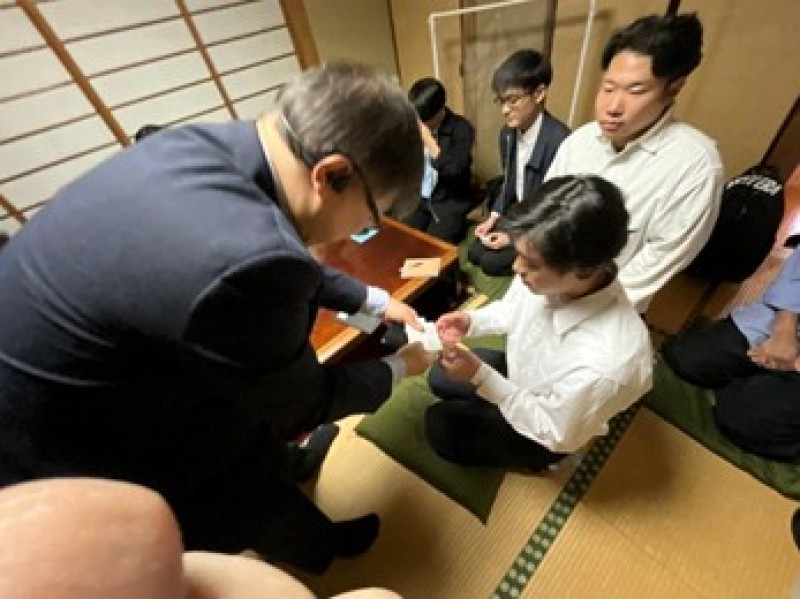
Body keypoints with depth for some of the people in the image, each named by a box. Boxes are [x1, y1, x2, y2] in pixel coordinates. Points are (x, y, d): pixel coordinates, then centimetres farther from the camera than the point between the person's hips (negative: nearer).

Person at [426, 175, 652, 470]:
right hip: (520, 370, 6)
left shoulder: (605, 363, -44)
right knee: (440, 377, 13)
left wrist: (481, 377, -33)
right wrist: (471, 321, -22)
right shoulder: (548, 274, -27)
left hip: (549, 431, -5)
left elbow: (556, 433, -25)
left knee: (439, 425, 1)